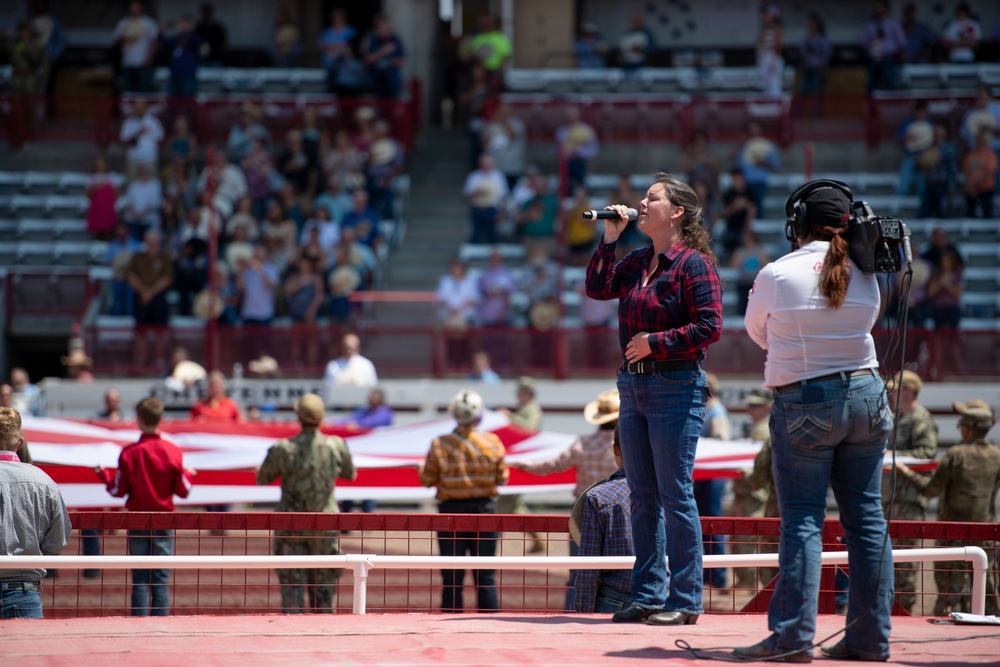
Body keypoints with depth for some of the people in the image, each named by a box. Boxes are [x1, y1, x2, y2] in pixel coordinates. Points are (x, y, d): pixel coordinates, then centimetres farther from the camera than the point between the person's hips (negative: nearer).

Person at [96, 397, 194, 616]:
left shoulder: (129, 453, -8)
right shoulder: (173, 452, -6)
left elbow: (118, 490, -4)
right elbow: (182, 491, -2)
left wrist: (103, 474, 15)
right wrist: (187, 475, 19)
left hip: (138, 523, 0)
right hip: (164, 523, 0)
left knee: (140, 580, 3)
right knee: (161, 578, 3)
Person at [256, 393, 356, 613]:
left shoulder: (282, 450, -13)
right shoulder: (336, 446, -7)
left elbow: (262, 479, 4)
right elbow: (351, 474, 12)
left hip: (291, 528, -2)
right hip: (325, 526, 2)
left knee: (292, 587, 2)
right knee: (323, 588, 11)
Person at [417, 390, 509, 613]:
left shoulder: (440, 445, -9)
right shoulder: (493, 443, -6)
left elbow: (427, 480, -3)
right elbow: (502, 479, 0)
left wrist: (421, 468, 19)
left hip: (451, 511, -1)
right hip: (484, 510, 1)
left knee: (452, 578, 5)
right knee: (485, 577, 6)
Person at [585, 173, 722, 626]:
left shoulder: (694, 264, -9)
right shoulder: (637, 262, 13)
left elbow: (709, 327, -15)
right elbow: (597, 288, 15)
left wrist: (655, 343, -15)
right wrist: (609, 239, 7)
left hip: (676, 388, -8)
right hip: (634, 385, 8)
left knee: (675, 495, -6)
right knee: (643, 496, 10)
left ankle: (685, 601, -1)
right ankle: (648, 596, 15)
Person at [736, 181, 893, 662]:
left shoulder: (777, 275, -10)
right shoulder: (865, 278, 1)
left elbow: (756, 330, 7)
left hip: (803, 403, -4)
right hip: (866, 395, 4)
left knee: (802, 521, -2)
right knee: (866, 519, 7)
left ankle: (793, 636, -8)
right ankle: (870, 637, 10)